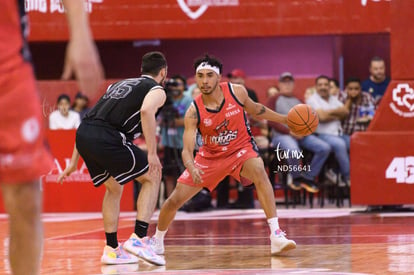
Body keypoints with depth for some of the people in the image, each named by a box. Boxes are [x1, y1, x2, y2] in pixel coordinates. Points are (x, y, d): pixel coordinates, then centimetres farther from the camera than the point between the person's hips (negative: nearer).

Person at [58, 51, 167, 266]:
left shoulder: (118, 85, 33)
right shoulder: (156, 90, 12)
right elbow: (146, 111, -13)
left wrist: (74, 162, 32)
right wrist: (152, 153, -16)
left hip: (83, 135, 7)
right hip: (107, 138, -7)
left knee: (114, 187, 27)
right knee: (152, 177, 10)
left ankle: (112, 249, 25)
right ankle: (137, 239, -1)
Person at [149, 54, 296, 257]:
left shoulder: (237, 92, -17)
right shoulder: (193, 112, -22)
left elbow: (255, 109, 5)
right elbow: (187, 150, -24)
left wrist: (285, 119, 4)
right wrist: (192, 168, -45)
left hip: (240, 149, -1)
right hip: (210, 155, 1)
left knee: (259, 171, -34)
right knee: (175, 199, -1)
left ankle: (276, 236, -34)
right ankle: (157, 241, 29)